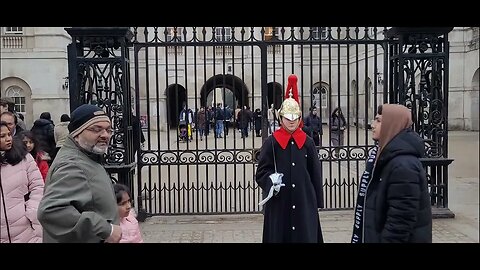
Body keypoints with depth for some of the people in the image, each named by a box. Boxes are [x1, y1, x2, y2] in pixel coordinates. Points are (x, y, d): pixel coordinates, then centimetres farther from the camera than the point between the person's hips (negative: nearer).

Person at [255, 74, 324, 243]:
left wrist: (317, 202, 7)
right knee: (279, 235, 6)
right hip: (279, 203, -1)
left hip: (304, 201, 2)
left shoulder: (308, 142, 3)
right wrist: (271, 180, -23)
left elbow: (315, 174, 6)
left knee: (305, 235, 5)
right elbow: (262, 171, -2)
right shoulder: (271, 142, -2)